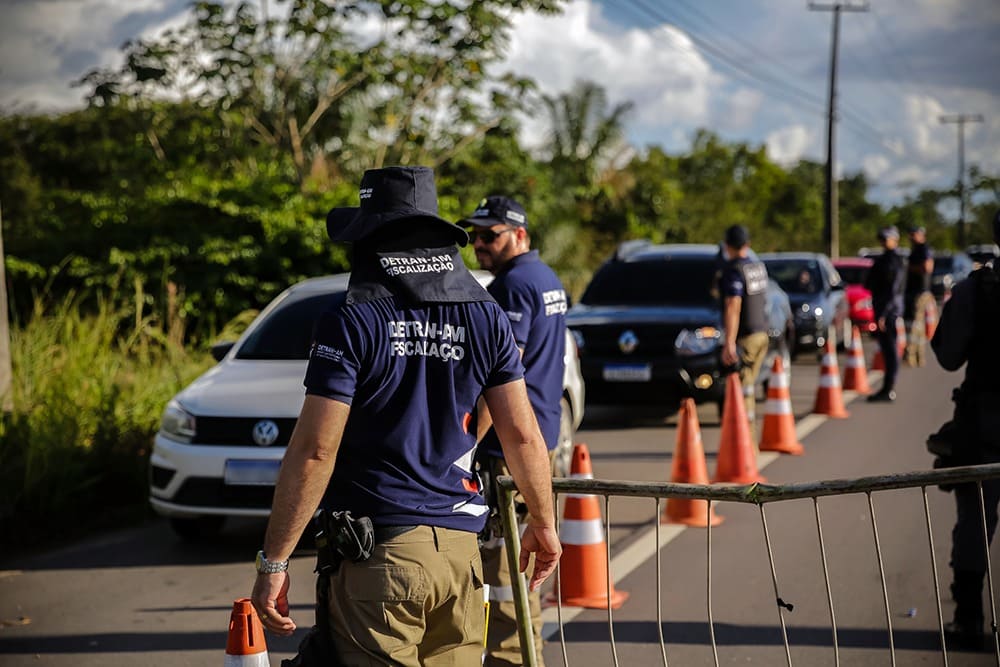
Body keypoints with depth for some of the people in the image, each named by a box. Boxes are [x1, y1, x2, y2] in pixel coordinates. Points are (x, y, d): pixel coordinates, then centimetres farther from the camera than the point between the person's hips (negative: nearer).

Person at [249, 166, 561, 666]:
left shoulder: (351, 322, -8)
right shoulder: (484, 317, 6)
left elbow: (315, 449, -12)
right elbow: (522, 436, 6)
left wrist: (273, 560, -7)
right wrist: (543, 525, 20)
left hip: (379, 553, -5)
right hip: (460, 549, 5)